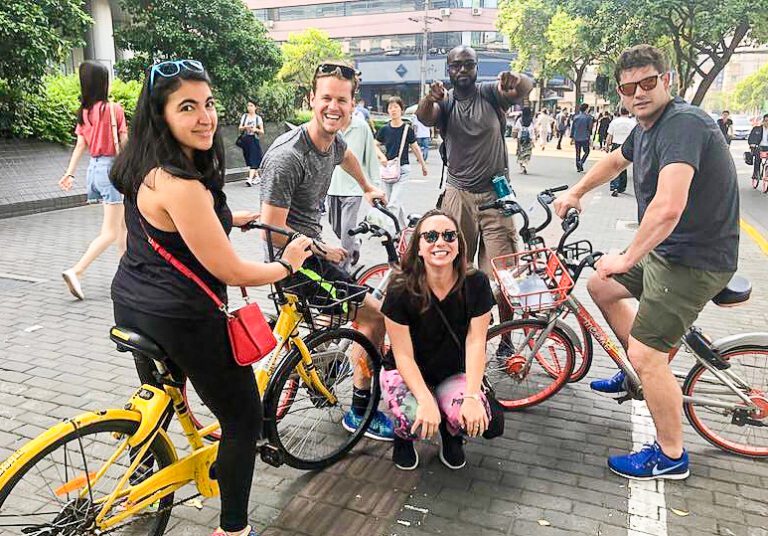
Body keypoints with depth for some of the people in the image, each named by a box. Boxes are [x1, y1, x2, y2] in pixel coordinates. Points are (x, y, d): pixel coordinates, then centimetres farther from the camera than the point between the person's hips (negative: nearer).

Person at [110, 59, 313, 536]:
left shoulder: (145, 166, 2)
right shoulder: (181, 186, -27)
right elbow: (231, 272, -22)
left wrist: (235, 218, 22)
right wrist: (286, 266, -5)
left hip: (131, 303, 10)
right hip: (183, 321, -10)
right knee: (244, 419, 8)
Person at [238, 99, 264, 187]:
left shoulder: (258, 118, 4)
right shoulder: (244, 116, 11)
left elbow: (262, 132, 2)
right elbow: (239, 128, 7)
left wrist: (256, 130, -17)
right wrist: (245, 127, -14)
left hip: (254, 140, -4)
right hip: (245, 140, 4)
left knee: (253, 160, -13)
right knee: (249, 160, 7)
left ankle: (250, 179, -22)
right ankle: (256, 176, 20)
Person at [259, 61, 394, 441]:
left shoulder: (332, 142, 3)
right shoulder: (288, 156, -24)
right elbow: (273, 231, -24)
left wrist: (368, 189, 43)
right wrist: (324, 250, -12)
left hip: (312, 252, 9)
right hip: (293, 262, -9)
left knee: (363, 314, 16)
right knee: (377, 315, -8)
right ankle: (360, 412, 7)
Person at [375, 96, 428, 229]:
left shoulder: (407, 129, -5)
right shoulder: (384, 129, 1)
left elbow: (415, 148, 5)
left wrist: (423, 166, 14)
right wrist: (381, 157, -7)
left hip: (403, 169, -4)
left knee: (393, 204, -13)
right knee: (397, 203, 14)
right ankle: (403, 228, 32)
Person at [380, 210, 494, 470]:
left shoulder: (476, 284, -16)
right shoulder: (401, 290, -22)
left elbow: (475, 343, -16)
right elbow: (403, 355, -19)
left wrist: (472, 396, -27)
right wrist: (426, 401, -31)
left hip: (453, 373, 2)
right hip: (406, 373, -2)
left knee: (475, 419, -27)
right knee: (416, 422, -32)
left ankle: (450, 434, 12)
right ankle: (403, 434, 9)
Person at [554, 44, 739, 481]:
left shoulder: (683, 123, -24)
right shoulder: (645, 129, 7)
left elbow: (668, 207, -36)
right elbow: (615, 161, 30)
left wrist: (628, 258, -25)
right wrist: (575, 192, 38)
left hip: (694, 259, -10)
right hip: (666, 250, 10)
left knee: (646, 354, -9)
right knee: (601, 286, 22)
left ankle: (671, 457, 12)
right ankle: (639, 374, 35)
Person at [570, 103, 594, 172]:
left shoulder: (575, 117, 6)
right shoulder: (588, 117, -7)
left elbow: (572, 127, 9)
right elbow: (590, 128, -6)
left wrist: (572, 136, 15)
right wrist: (590, 135, 4)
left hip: (576, 138, 4)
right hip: (585, 138, -4)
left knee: (578, 153, 11)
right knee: (586, 152, 9)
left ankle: (578, 167, 12)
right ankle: (581, 162, -14)